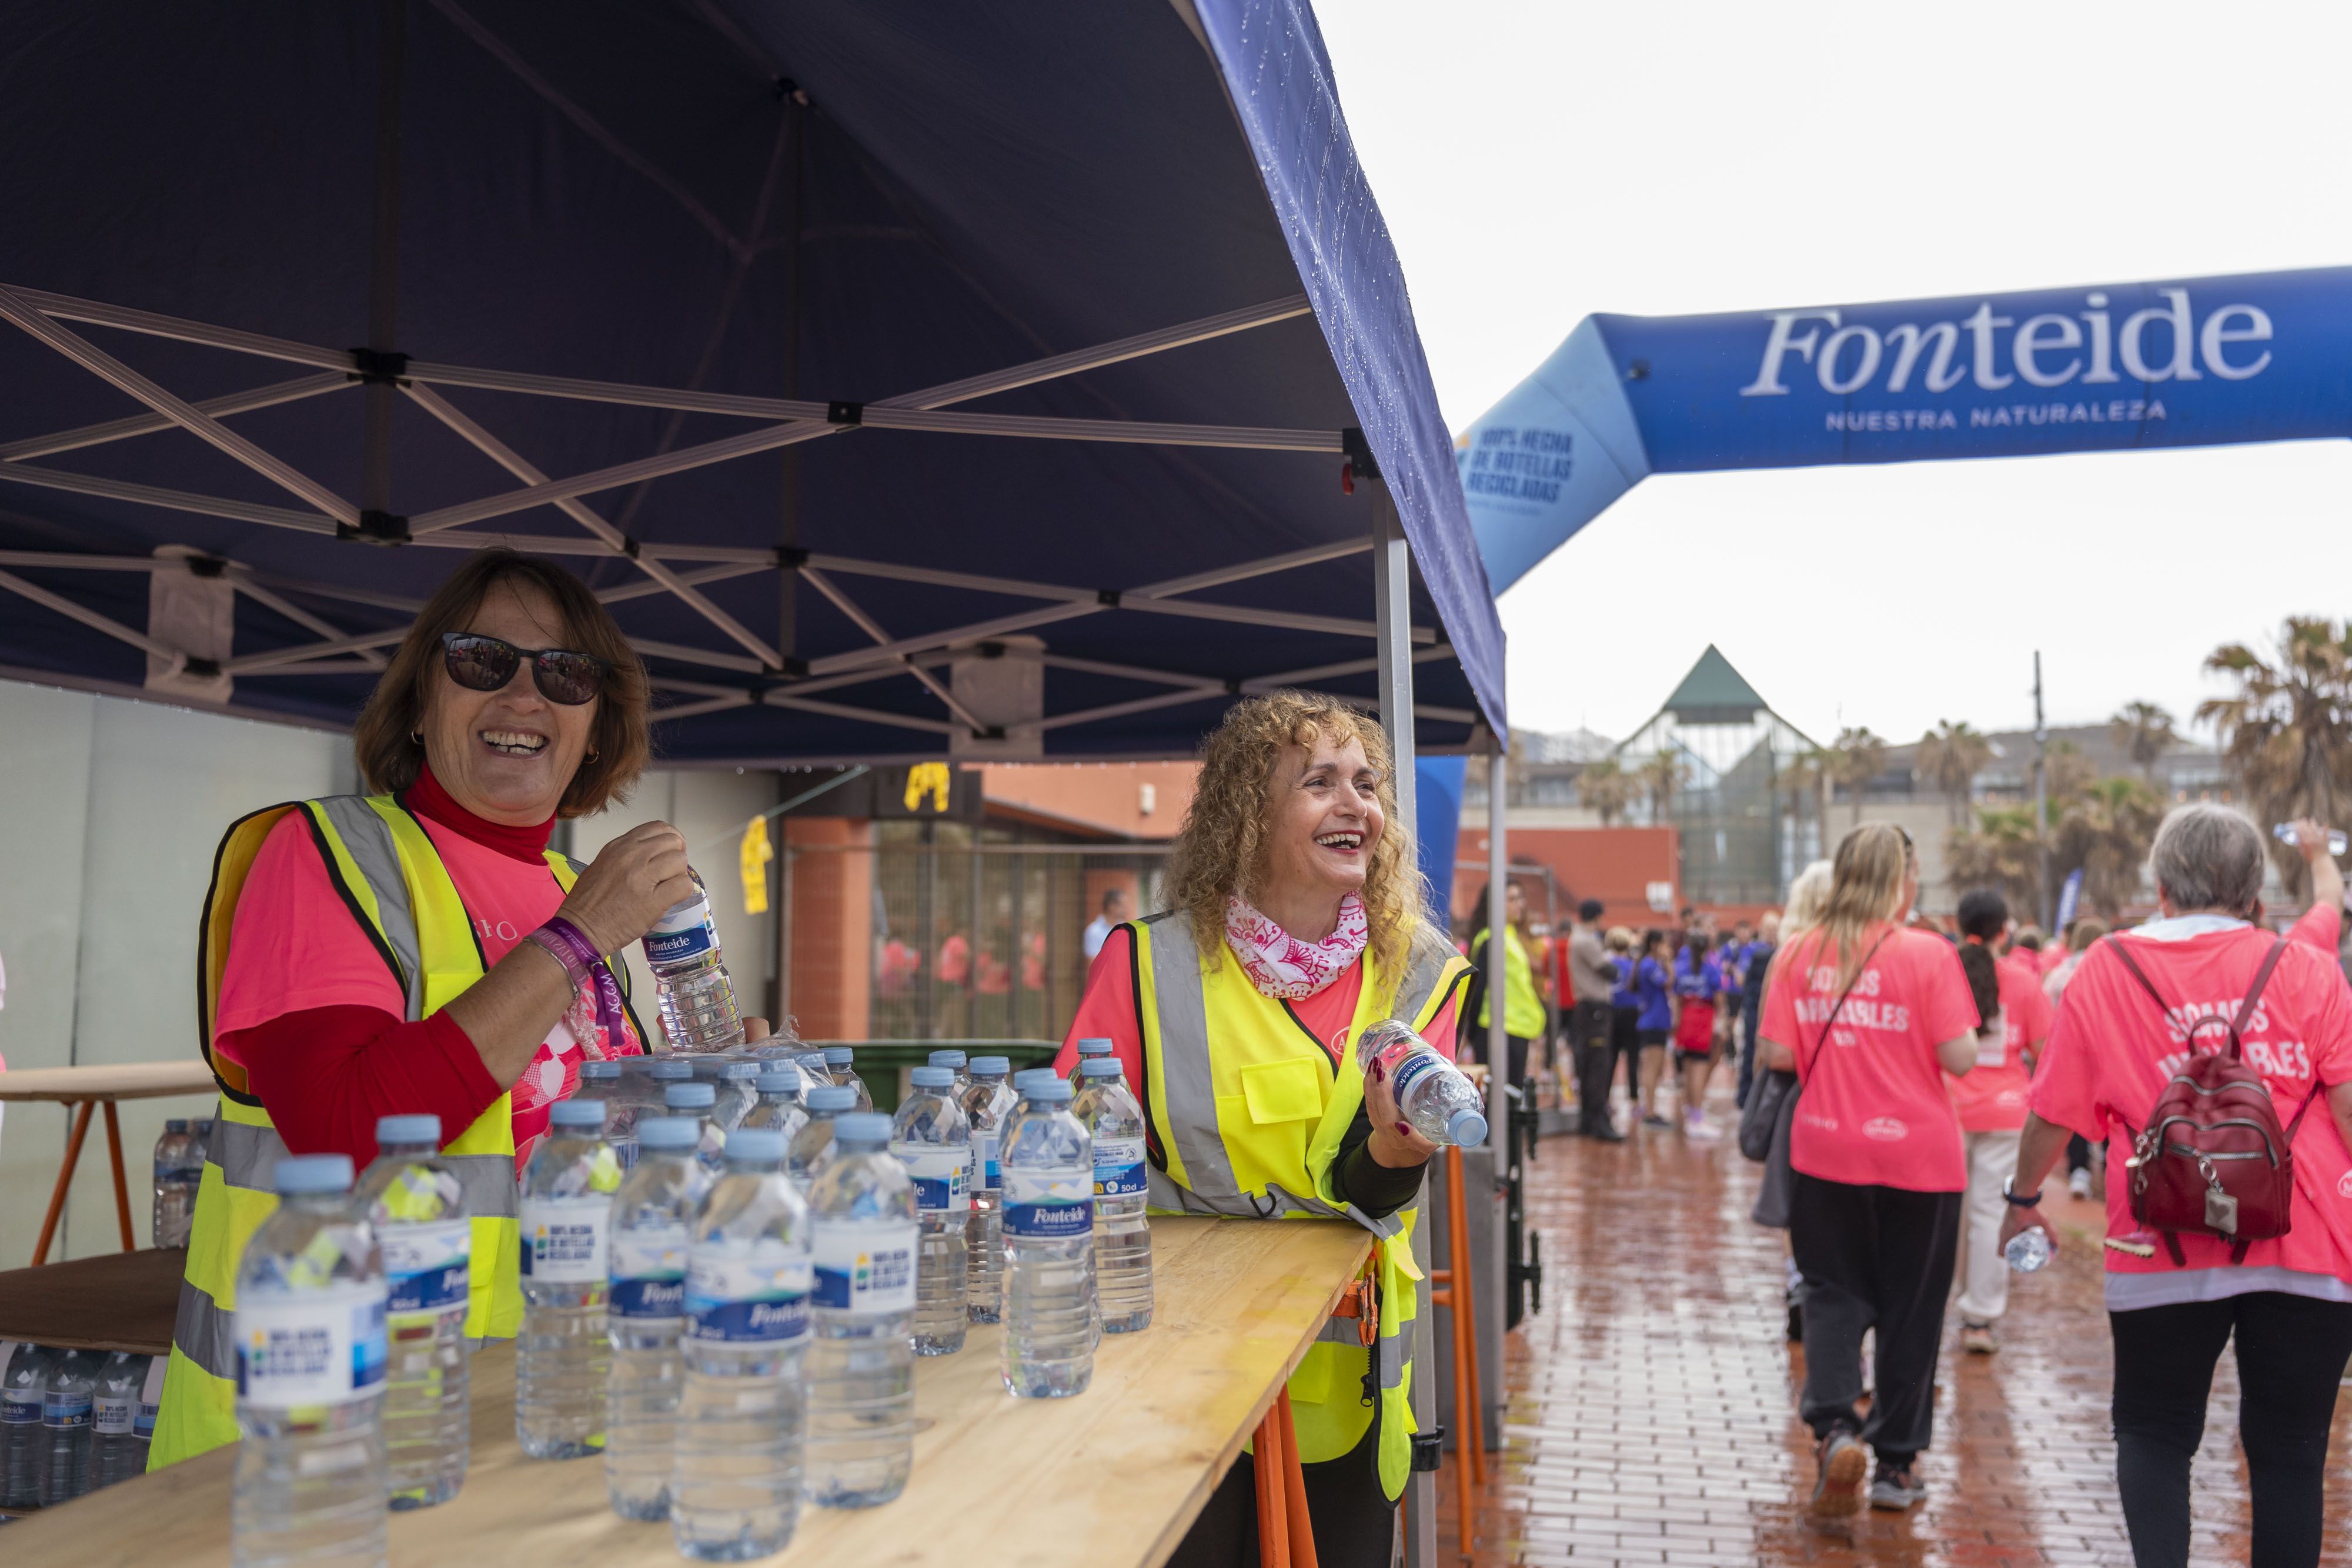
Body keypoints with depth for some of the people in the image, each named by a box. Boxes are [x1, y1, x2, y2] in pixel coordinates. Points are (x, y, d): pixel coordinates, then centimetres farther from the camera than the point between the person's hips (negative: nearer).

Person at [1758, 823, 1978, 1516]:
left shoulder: (1800, 953, -1)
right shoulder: (1928, 954, -10)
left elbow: (1775, 1052, -1)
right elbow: (1959, 1058, -13)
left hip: (1825, 1152, 2)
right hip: (1917, 1156, -2)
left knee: (1833, 1293, 14)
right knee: (1909, 1306, 11)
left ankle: (1835, 1424, -8)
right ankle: (1896, 1465, 21)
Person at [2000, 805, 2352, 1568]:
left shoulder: (2107, 968, 0)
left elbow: (2054, 1111, 4)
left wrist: (2024, 1197, 17)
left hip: (2163, 1249, 0)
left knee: (2153, 1434, 14)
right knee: (2289, 1449, 13)